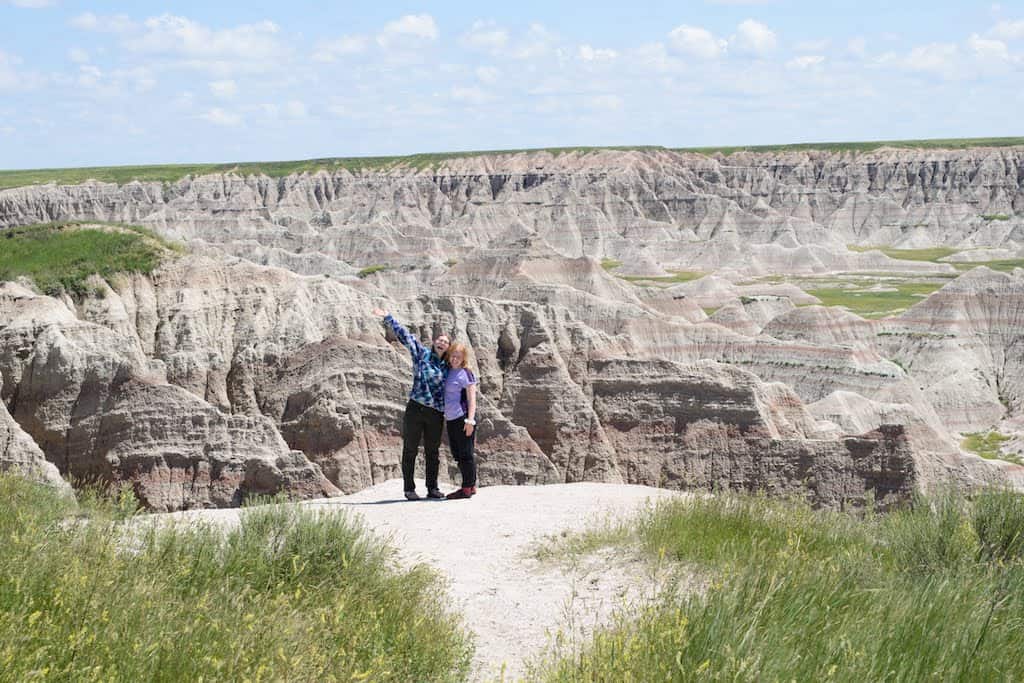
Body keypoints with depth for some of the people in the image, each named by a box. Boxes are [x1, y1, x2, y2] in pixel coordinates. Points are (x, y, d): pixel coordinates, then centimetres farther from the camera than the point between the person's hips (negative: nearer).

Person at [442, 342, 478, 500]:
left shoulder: (465, 373, -9)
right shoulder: (448, 371, 13)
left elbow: (472, 398, -12)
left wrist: (470, 420, -19)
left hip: (463, 418, -9)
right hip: (451, 419, 9)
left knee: (465, 454, -4)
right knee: (457, 454, 12)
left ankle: (467, 488, 0)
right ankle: (471, 486, 20)